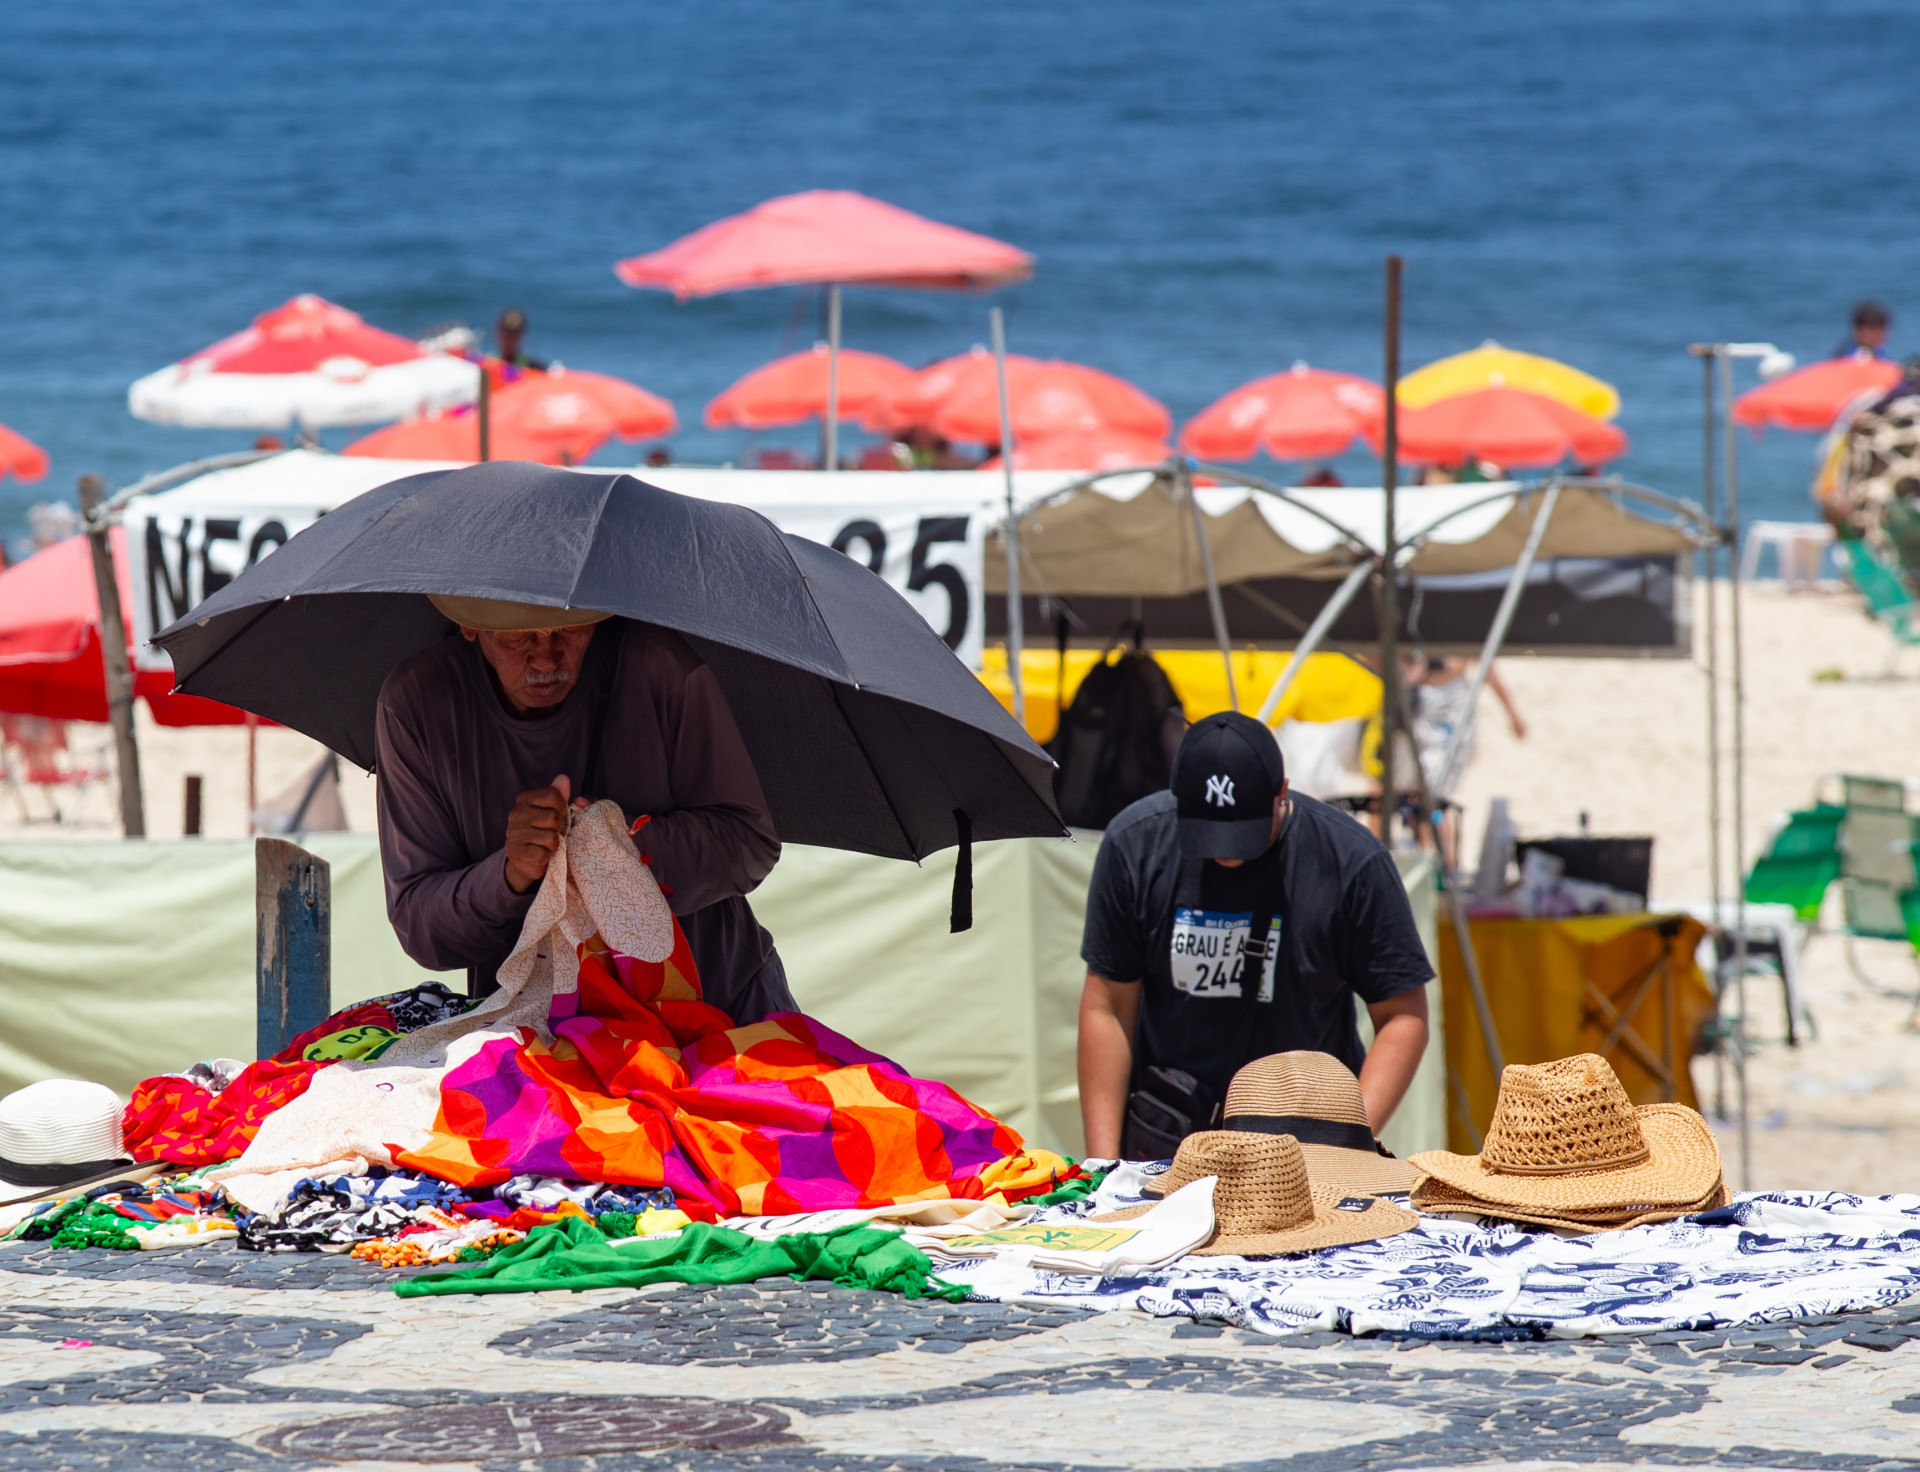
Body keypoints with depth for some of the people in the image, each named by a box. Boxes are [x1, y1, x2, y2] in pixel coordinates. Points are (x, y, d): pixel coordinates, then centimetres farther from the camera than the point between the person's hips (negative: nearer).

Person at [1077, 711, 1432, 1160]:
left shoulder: (1354, 861, -10)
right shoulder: (1135, 845, -5)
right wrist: (1103, 1165, -4)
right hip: (1164, 1138, 1)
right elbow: (1106, 1009, 1)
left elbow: (1403, 1016, -5)